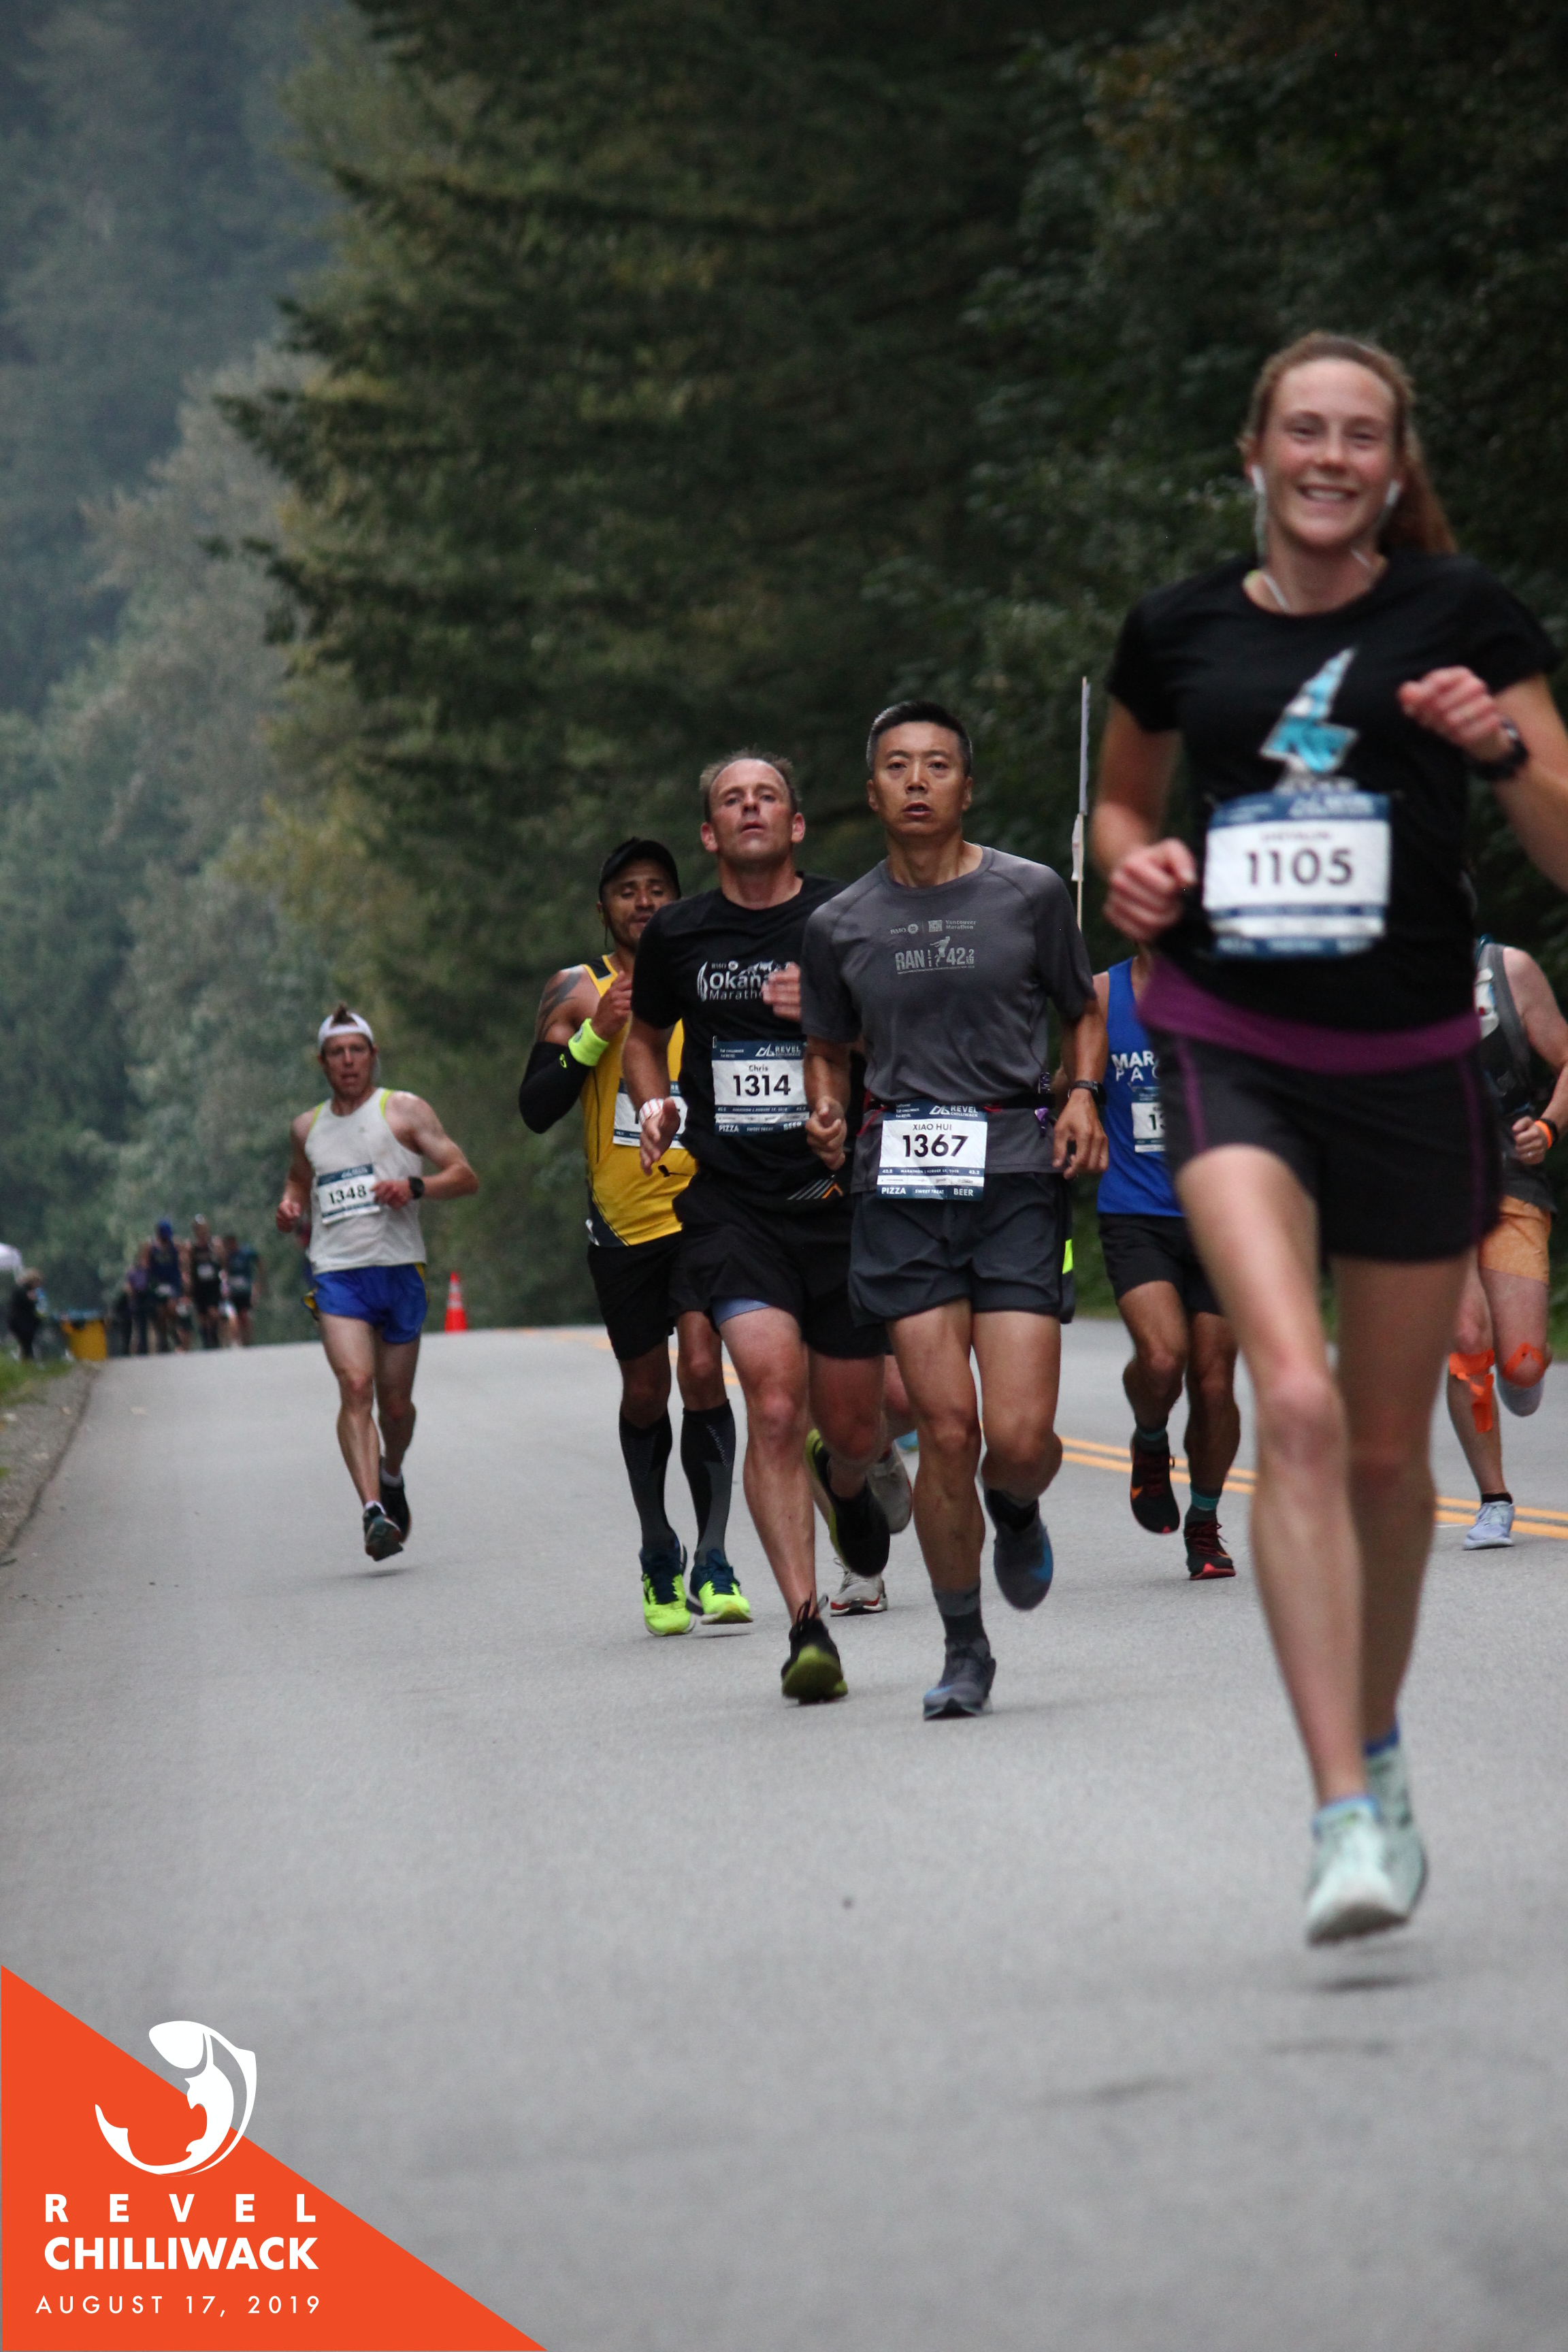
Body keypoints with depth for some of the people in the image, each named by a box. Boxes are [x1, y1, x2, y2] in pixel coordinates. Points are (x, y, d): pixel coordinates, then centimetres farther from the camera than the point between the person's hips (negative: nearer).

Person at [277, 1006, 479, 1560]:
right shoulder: (308, 1128, 16)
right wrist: (290, 1209, 9)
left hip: (398, 1270, -1)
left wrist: (415, 1187, -17)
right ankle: (373, 1512, -27)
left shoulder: (404, 1111, 5)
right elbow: (298, 1182, 33)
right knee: (355, 1386, -19)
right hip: (337, 1273, 1)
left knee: (395, 1402, 8)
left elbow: (464, 1177, 2)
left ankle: (391, 1475, 40)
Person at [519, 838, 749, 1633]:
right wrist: (595, 1034, -16)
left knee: (702, 1371, -17)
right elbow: (535, 1110, -4)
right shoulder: (577, 992, 3)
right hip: (623, 1222, 1)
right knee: (644, 1389, 10)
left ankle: (712, 1559, -15)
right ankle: (658, 1552, 30)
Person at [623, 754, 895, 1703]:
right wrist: (654, 1105, 4)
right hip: (731, 1204, 0)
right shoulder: (677, 936, 6)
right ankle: (808, 1628, -17)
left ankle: (849, 1489, 48)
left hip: (843, 1196, 0)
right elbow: (646, 1034, 25)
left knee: (853, 1425, 9)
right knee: (776, 1405, -19)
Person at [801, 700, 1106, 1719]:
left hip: (1016, 1174, -1)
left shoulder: (1031, 893, 4)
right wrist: (829, 1112, 1)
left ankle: (1018, 1512, 27)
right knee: (946, 1429, -7)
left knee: (1017, 1437, -11)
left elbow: (1086, 1009, 16)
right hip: (901, 1185, 1)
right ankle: (964, 1651, 11)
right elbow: (830, 1047, 22)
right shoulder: (841, 926, 8)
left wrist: (1084, 1093, -2)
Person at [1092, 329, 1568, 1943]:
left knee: (1389, 1446, 12)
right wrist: (1135, 865, 0)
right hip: (1230, 1051, -1)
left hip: (1409, 1065, 1)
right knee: (1296, 1405, -21)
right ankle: (1343, 1812, -23)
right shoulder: (1179, 632, 4)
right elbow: (1123, 797, 22)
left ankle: (1377, 1740, 38)